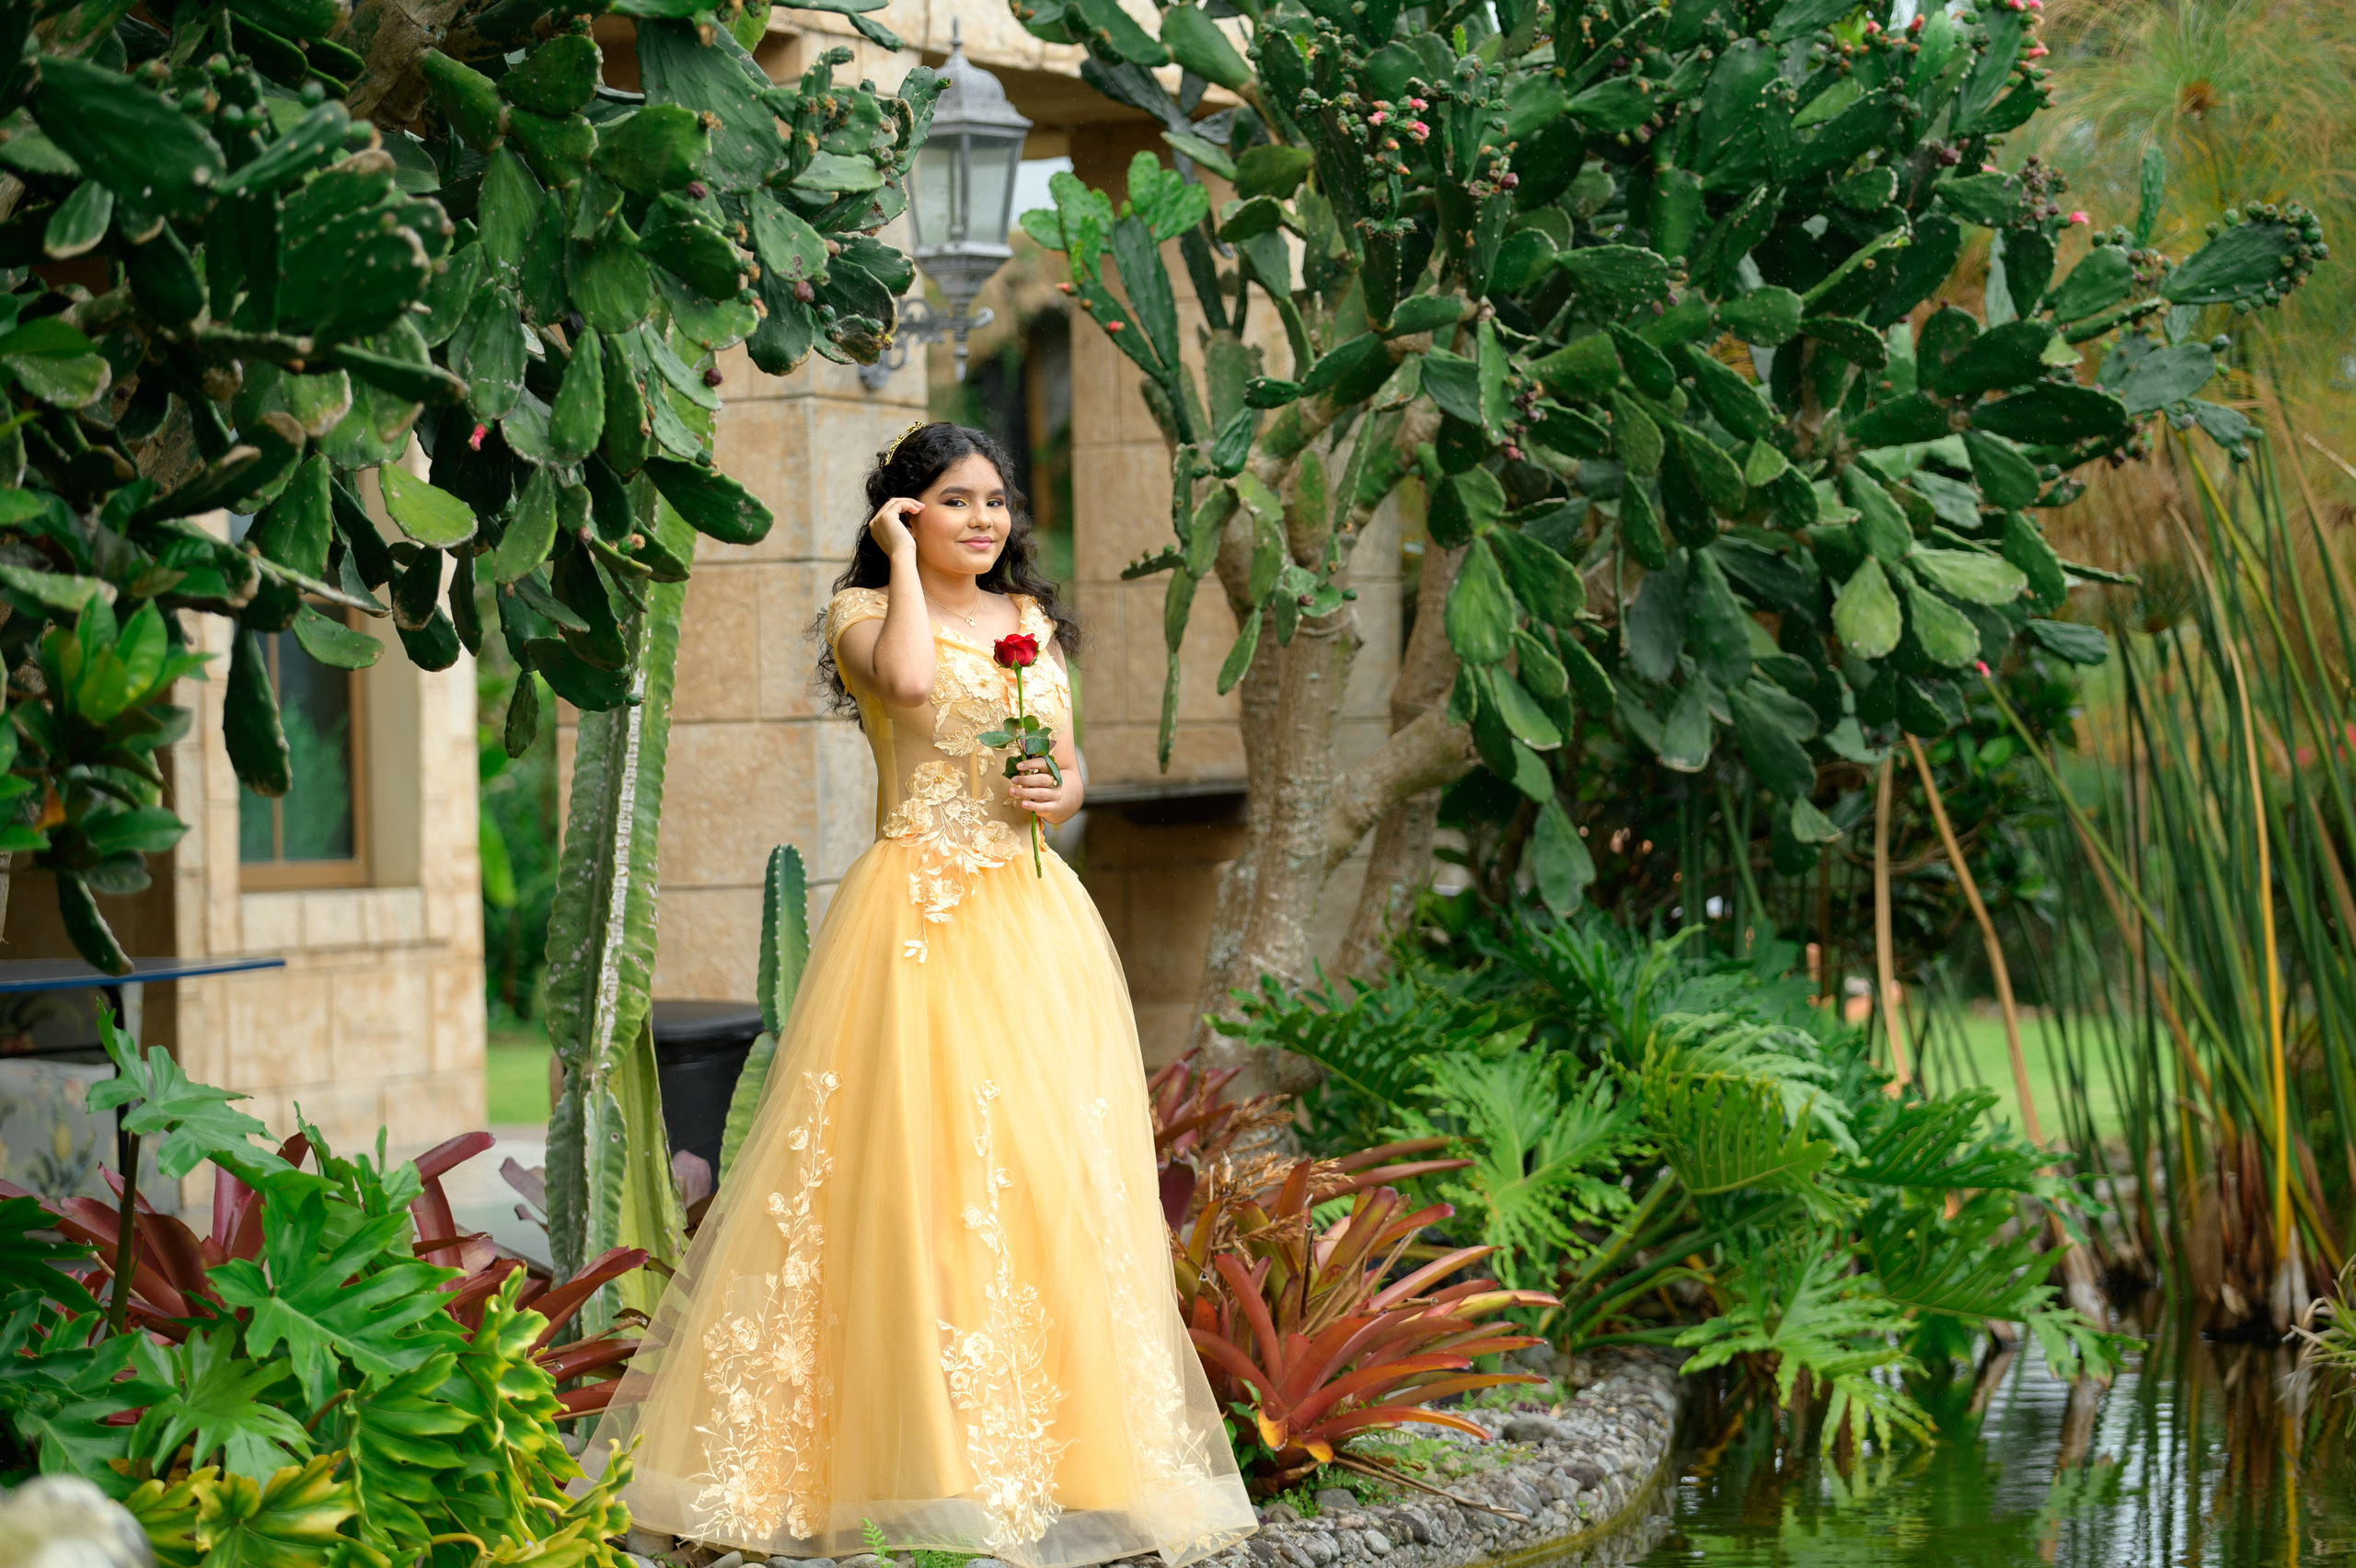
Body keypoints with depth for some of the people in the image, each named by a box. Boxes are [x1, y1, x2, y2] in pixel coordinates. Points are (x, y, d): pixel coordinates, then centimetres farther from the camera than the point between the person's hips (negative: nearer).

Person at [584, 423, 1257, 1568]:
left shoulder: (1034, 622, 18)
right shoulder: (862, 612, 1)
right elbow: (910, 678, -22)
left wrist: (1061, 794, 0)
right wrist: (902, 557, -9)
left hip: (1035, 916, 5)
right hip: (917, 911, -5)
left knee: (1048, 1167, 1)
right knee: (914, 1165, -10)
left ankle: (1056, 1441, 8)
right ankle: (929, 1451, -6)